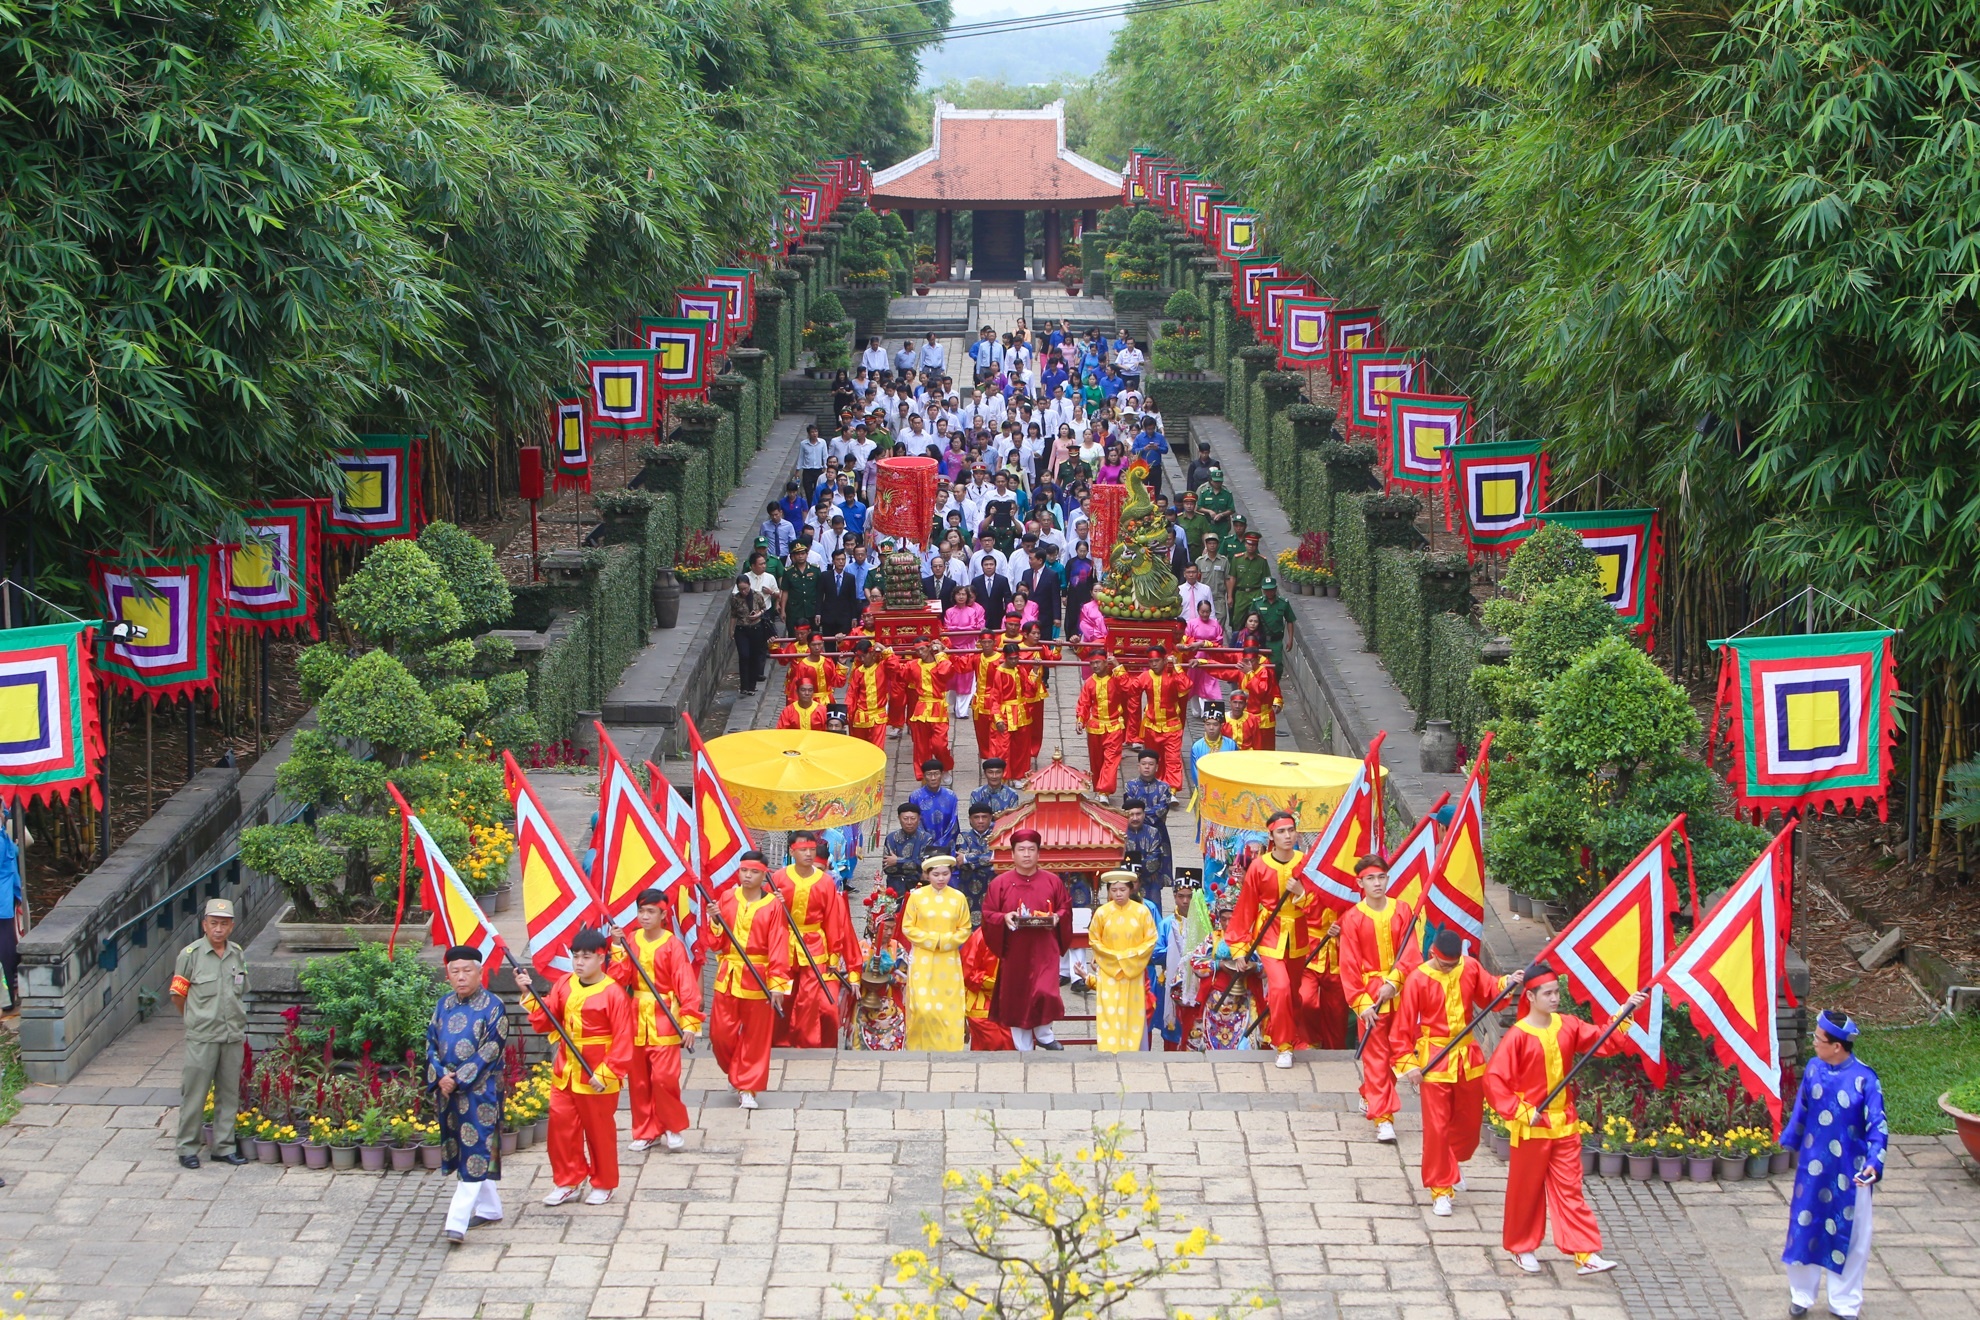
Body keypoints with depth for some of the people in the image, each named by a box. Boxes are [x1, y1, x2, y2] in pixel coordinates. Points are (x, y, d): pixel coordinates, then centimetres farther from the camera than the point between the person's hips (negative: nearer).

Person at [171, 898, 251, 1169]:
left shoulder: (238, 954, 8)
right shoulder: (190, 955, -7)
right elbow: (177, 996, 0)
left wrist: (235, 1021, 13)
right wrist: (197, 1019, 7)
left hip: (234, 1037, 5)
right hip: (202, 1038, -5)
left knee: (229, 1093, 10)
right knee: (194, 1095, 0)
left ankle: (224, 1146, 19)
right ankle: (187, 1149, 10)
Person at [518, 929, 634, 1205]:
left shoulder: (613, 993, -15)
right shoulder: (564, 986, 3)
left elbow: (622, 1040, -15)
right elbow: (544, 1021, 5)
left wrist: (606, 1073, -18)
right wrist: (529, 995, -7)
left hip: (597, 1078, -5)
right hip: (564, 1074, 5)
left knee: (600, 1130, 8)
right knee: (561, 1126, 7)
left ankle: (604, 1185, 24)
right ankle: (567, 1182, 22)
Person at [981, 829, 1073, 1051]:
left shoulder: (1053, 881, 6)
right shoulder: (1000, 883, 3)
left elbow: (1066, 908, 10)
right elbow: (988, 914, 3)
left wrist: (1057, 917, -11)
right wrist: (1004, 918, -17)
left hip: (1044, 949, -1)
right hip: (1014, 951, 1)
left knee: (1045, 992, -18)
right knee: (1017, 999, 5)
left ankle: (1043, 1033, 10)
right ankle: (1023, 1048, 17)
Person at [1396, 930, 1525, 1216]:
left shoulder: (1470, 968, -3)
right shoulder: (1417, 980, -14)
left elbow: (1488, 993, 10)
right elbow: (1404, 1026, -11)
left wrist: (1507, 984, -10)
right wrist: (1408, 1064, -15)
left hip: (1469, 1056, 4)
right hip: (1435, 1060, -4)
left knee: (1470, 1119, 17)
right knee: (1436, 1126, -2)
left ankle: (1454, 1160, 46)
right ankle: (1440, 1191, 8)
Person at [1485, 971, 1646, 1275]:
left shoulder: (1567, 1026, 0)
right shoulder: (1518, 1036, -16)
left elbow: (1606, 1041, 2)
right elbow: (1494, 1080, -17)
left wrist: (1625, 1014, -10)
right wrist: (1520, 1112, -18)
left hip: (1565, 1124, 4)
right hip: (1531, 1127, -4)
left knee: (1570, 1189, 4)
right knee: (1526, 1190, 9)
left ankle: (1585, 1254, 2)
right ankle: (1522, 1248, 26)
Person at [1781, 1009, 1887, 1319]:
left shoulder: (1864, 1078, -16)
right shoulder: (1813, 1069, -4)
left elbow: (1877, 1125, -16)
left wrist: (1874, 1163, -29)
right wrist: (1789, 1140, 22)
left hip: (1849, 1171, -3)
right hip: (1813, 1166, 3)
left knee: (1850, 1233, 8)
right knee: (1804, 1225, 11)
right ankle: (1801, 1294, 29)